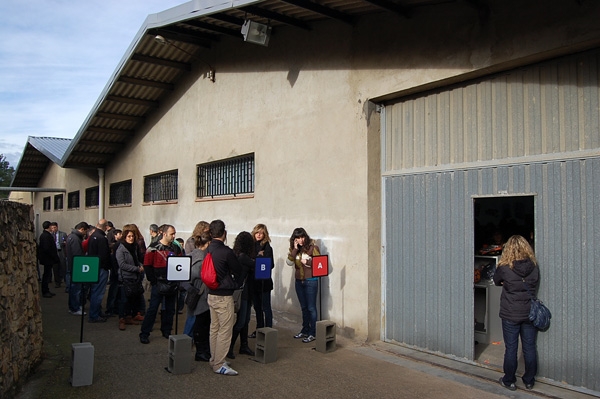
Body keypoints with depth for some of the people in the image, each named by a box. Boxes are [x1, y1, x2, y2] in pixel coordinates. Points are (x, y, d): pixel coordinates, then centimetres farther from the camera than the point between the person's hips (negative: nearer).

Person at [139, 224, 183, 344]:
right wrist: (153, 281, -10)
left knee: (170, 309, 12)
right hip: (159, 284, -5)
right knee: (152, 309, -1)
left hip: (172, 284, 5)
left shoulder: (176, 248, 8)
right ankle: (144, 334, 7)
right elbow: (147, 265, -8)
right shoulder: (154, 247, -7)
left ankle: (166, 331, 25)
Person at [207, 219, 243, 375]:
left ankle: (214, 360, 27)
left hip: (211, 294, 8)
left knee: (214, 328, 17)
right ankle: (219, 364, 6)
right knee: (225, 331, 1)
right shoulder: (226, 251, -20)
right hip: (224, 296, -8)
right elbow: (239, 271, -7)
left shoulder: (208, 250, 1)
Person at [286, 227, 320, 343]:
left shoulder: (313, 247, -10)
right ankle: (305, 330, 28)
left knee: (311, 308, 0)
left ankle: (312, 333, 8)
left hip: (311, 281, -6)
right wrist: (295, 250, -12)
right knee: (303, 307, 16)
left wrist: (307, 262, -19)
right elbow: (289, 262, -6)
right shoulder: (294, 249, 5)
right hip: (299, 281, 6)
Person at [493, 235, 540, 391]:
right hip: (530, 314, 3)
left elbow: (496, 281, 4)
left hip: (510, 315, -3)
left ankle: (509, 381, 20)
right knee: (530, 348, 15)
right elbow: (536, 284, 9)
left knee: (511, 349, 8)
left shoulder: (504, 268, -15)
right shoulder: (534, 267, -7)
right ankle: (529, 380, 28)